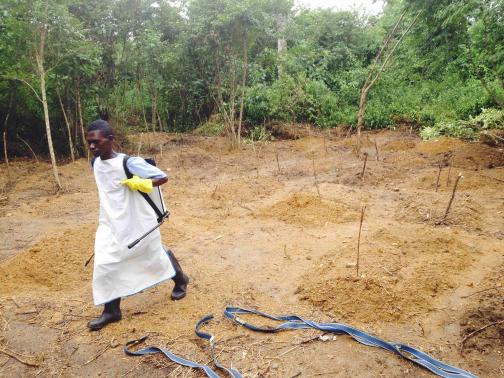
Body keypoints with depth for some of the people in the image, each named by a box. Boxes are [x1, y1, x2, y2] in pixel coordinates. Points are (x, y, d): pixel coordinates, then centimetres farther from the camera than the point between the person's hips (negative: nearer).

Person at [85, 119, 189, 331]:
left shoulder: (129, 163, -23)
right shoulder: (96, 164, -1)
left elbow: (163, 177, -19)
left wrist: (141, 184, -34)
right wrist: (110, 212, 15)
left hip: (138, 222, -5)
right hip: (110, 224, 6)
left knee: (156, 255, 14)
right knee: (105, 265, 1)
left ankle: (180, 280, 42)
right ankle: (111, 311, 18)